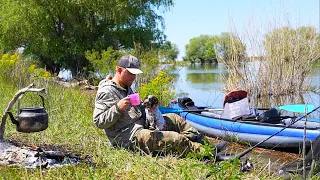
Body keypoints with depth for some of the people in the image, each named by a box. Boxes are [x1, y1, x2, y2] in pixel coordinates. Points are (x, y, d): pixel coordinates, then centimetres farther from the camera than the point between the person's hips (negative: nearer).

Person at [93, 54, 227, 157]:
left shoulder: (126, 87, 18)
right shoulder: (107, 91, -14)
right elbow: (98, 122, -19)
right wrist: (118, 108, -30)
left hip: (140, 126, 11)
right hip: (130, 137, -11)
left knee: (173, 118, 13)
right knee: (176, 139, -21)